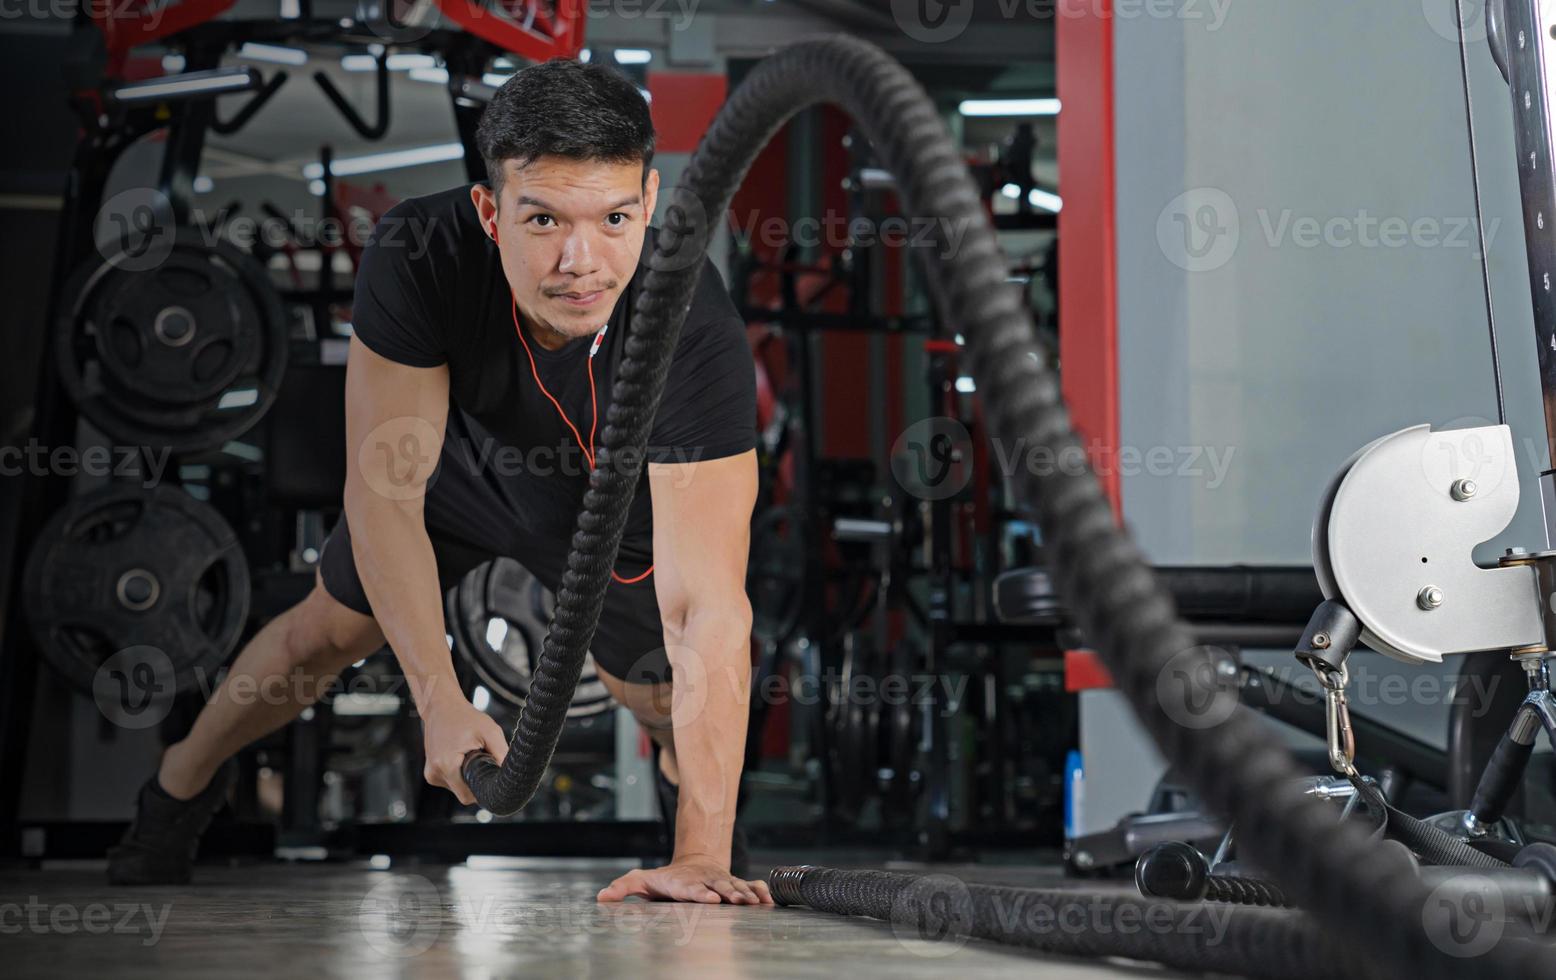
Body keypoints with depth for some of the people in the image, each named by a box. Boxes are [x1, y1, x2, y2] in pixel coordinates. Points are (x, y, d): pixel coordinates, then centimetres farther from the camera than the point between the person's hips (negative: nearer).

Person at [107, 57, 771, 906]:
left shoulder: (696, 328, -45)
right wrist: (441, 700, -37)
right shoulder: (418, 257, -41)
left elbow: (706, 610, -47)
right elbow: (382, 486, -31)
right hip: (455, 459, 1)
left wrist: (702, 856, -50)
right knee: (329, 631, 15)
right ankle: (178, 790, 44)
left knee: (668, 704, 5)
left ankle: (715, 843, 43)